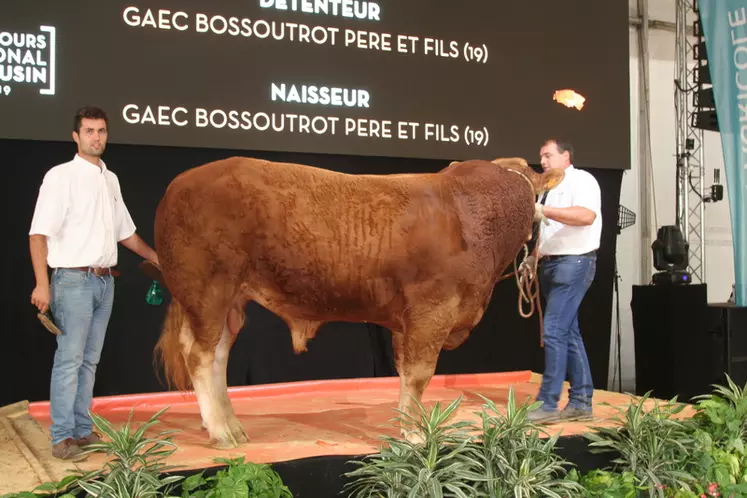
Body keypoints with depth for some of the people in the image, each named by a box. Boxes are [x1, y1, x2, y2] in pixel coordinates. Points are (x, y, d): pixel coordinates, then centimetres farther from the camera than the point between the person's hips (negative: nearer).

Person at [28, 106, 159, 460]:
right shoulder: (61, 176, -7)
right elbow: (39, 234, -13)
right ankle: (62, 437, 2)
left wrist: (158, 259, 23)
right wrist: (42, 284, -20)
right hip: (74, 280, -6)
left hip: (105, 281, 7)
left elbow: (125, 231, 22)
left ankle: (83, 430, 19)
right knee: (68, 360, -5)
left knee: (89, 361, 11)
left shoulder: (111, 179, 12)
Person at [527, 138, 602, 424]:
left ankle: (547, 404, -9)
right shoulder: (550, 188, 20)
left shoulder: (581, 180, -7)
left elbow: (587, 216, -24)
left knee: (554, 331, -13)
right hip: (551, 265, 9)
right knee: (569, 333, 10)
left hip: (574, 263, -9)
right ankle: (581, 402, 15)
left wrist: (544, 210, -28)